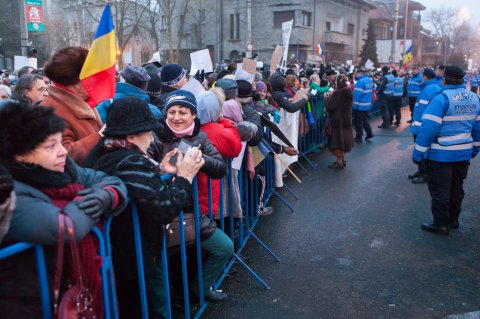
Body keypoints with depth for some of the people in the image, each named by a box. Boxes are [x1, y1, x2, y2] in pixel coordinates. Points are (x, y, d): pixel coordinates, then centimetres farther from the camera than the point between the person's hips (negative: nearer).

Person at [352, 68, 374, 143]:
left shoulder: (360, 81, -20)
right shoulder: (369, 80, 8)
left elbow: (357, 94, -21)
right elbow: (370, 92, 14)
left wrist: (355, 104, -16)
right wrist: (370, 100, 19)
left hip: (360, 105, -8)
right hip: (367, 104, 8)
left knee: (359, 122, 2)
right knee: (365, 120, 22)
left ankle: (359, 137, 7)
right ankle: (369, 133, 21)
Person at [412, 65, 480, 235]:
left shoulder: (442, 98, -17)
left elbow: (429, 128, -21)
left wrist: (418, 152, -16)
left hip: (441, 154, -7)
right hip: (464, 153, 7)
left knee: (439, 190, 4)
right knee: (456, 188, 19)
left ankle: (441, 224, 12)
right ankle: (453, 219, 32)